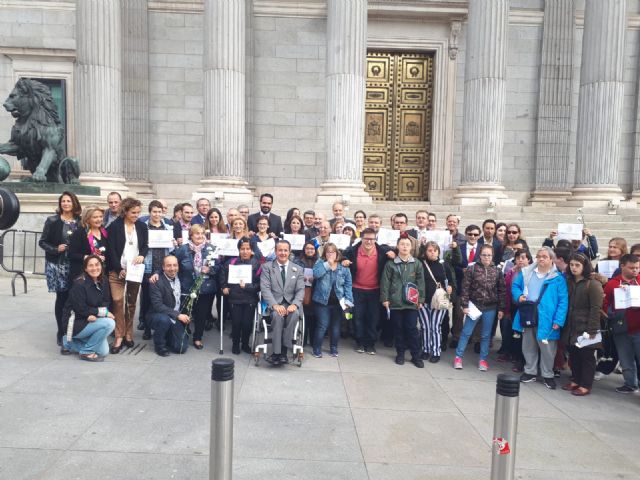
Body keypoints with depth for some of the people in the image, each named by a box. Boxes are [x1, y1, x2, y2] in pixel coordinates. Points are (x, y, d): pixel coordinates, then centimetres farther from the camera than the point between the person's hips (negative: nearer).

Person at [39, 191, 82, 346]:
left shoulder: (80, 222, 6)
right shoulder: (52, 221, 1)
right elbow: (42, 242, 2)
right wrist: (56, 249, -14)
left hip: (75, 265, 2)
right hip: (57, 264, -2)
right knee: (62, 297, -1)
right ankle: (61, 332, 12)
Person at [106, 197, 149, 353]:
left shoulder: (142, 226, 6)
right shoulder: (115, 226, -5)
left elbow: (145, 245, 10)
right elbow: (111, 249, -7)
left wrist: (142, 255, -12)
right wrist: (119, 269, -12)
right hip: (118, 270, -3)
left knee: (132, 302, 7)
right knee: (117, 301, -10)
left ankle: (128, 334, 18)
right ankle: (119, 336, -3)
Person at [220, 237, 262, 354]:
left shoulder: (256, 264, -5)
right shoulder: (232, 262, 1)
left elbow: (259, 283, -7)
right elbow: (223, 275, 18)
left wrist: (247, 287, -18)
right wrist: (224, 287, 8)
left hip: (250, 299, -1)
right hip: (235, 298, 1)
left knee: (247, 323, -1)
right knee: (236, 323, 0)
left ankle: (245, 344, 26)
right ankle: (235, 344, 25)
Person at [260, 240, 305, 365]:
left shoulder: (297, 269, 11)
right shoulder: (267, 267, 5)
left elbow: (300, 290, 3)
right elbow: (265, 289, -6)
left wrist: (294, 304, -17)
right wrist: (275, 305, -21)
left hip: (291, 303, 2)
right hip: (274, 303, -1)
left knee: (295, 314, -32)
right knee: (278, 315, -34)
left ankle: (283, 350, -22)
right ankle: (277, 351, -22)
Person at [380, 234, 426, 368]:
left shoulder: (417, 264, 4)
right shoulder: (390, 264, 1)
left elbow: (420, 283, 5)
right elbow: (385, 282, 1)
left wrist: (420, 299, 1)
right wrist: (384, 298, -3)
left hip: (411, 302, 0)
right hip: (395, 302, 0)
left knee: (412, 329, 1)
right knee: (398, 329, 8)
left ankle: (416, 356, 12)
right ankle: (400, 354, 21)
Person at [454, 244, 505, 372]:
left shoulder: (497, 271, 1)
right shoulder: (472, 269, -6)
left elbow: (501, 291, 4)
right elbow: (465, 288, -5)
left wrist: (501, 308, 2)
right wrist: (464, 305, -9)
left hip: (490, 308, 2)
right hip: (474, 305, -2)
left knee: (486, 335, 11)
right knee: (466, 332, 4)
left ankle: (483, 360, 24)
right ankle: (458, 357, 14)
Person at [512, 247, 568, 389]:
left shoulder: (558, 277, -7)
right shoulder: (526, 273, 6)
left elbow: (563, 301, -9)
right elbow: (515, 286, 16)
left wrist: (558, 320, -15)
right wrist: (519, 296, -7)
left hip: (546, 319, -4)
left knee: (547, 348, 4)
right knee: (528, 346, 15)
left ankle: (547, 375, 23)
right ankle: (530, 372, 30)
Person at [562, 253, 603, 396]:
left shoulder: (593, 284, -11)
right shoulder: (569, 282, 11)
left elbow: (595, 309, -15)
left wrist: (592, 330, -18)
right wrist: (565, 325, 8)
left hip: (585, 328, -6)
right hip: (571, 327, 6)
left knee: (586, 356, 4)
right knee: (573, 355, 14)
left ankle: (585, 385, 14)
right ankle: (575, 380, 27)